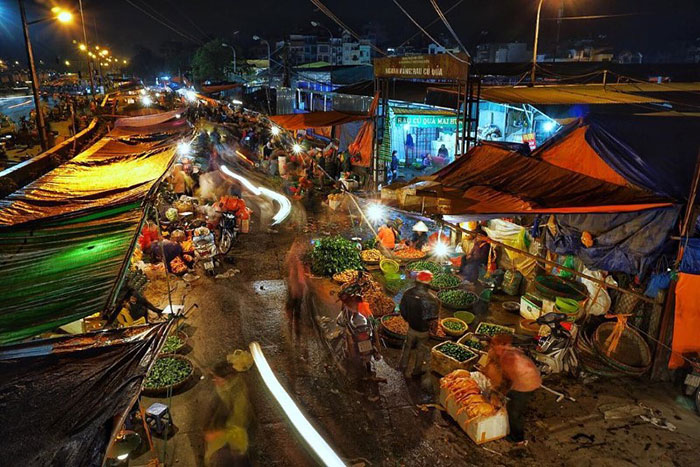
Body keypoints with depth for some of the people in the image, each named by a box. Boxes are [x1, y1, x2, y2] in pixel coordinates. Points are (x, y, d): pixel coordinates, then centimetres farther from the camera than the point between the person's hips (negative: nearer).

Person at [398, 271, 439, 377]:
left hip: (411, 326, 3)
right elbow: (434, 317, -21)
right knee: (421, 349, 21)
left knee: (408, 345, 27)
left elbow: (402, 308, -6)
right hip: (423, 329, -3)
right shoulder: (431, 299, -31)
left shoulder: (408, 293, -20)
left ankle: (403, 365, 42)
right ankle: (417, 370, 39)